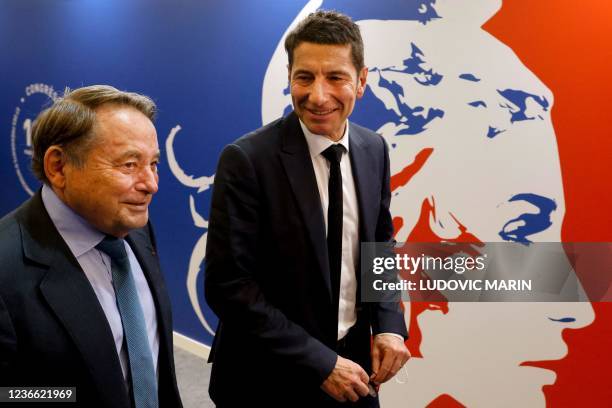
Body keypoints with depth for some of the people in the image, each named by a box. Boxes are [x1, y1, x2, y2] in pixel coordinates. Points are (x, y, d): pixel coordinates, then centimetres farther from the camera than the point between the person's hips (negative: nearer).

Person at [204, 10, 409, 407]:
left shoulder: (374, 149, -2)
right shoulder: (247, 160, -18)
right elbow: (227, 283, -19)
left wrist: (388, 324, -7)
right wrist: (319, 362, -19)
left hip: (352, 365, 5)